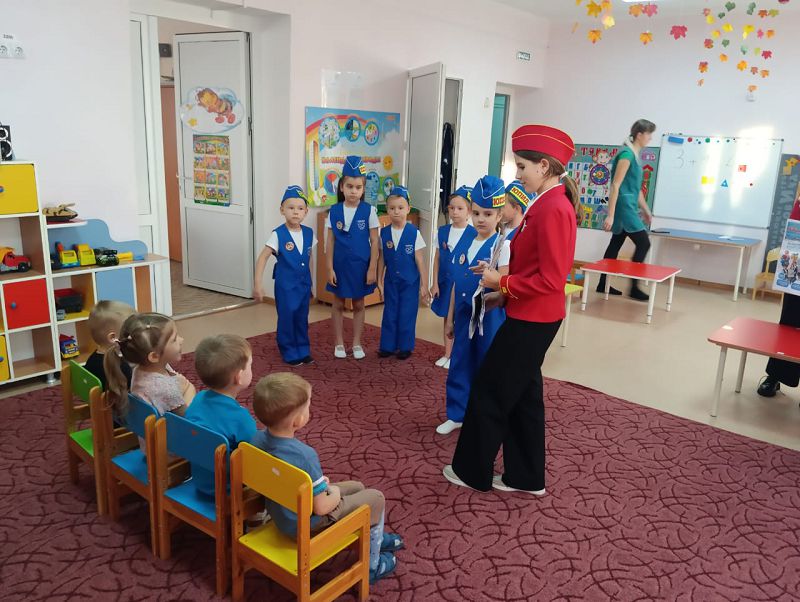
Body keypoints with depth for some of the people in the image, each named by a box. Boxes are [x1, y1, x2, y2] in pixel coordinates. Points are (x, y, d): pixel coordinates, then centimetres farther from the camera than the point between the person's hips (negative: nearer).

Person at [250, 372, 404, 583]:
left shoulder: (258, 438, -13)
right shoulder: (304, 456, -36)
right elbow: (321, 507, -26)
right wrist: (335, 493, -5)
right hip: (306, 523, -8)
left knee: (356, 487, 23)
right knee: (375, 498, 7)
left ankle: (375, 537, 44)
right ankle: (371, 566, 24)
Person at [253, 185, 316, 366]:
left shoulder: (309, 233, 0)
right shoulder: (278, 234, -14)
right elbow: (263, 258, -14)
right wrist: (257, 284, -19)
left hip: (304, 284, 4)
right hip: (285, 285, -4)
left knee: (302, 318, 13)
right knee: (286, 318, 4)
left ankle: (303, 350, 28)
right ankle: (289, 353, 20)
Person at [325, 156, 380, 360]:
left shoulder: (369, 211, -7)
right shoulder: (334, 211, -4)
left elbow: (374, 241, -5)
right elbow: (330, 242, -1)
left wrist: (372, 269, -8)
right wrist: (329, 268, -5)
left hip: (360, 266, -1)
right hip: (340, 265, 1)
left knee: (358, 305, 11)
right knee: (338, 304, 11)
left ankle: (357, 343, 24)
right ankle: (339, 343, 25)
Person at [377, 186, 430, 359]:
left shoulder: (414, 233, -11)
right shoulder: (384, 233, -2)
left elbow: (420, 261, -7)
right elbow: (381, 259, 5)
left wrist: (424, 285, -6)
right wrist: (379, 281, 5)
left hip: (410, 281, -3)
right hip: (391, 281, 3)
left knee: (407, 315, 4)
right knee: (389, 314, 9)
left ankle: (405, 347, 19)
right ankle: (388, 345, 22)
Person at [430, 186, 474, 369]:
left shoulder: (473, 234, -11)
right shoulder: (442, 231, 2)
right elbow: (437, 258, 6)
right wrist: (435, 283, 4)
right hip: (445, 282, 4)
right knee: (447, 318, 13)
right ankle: (447, 354, 26)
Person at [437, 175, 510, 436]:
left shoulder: (501, 245, -10)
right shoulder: (465, 243, 7)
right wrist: (450, 318, 15)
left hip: (489, 317, -6)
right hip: (463, 316, 6)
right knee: (459, 365, 13)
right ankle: (457, 414, 29)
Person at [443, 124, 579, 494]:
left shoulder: (552, 210, -21)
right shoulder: (552, 204, 10)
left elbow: (550, 280, -24)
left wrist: (501, 283, -14)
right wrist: (504, 295, 7)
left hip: (532, 320, -10)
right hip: (533, 316, 10)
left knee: (489, 392, 4)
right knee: (522, 394, 17)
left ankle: (472, 471, 21)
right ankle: (526, 477, 29)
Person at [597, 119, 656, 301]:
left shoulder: (636, 155, 15)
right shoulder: (627, 154, -15)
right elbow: (615, 185, -20)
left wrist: (645, 209, 27)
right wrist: (610, 215, -23)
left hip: (629, 207, 10)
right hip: (624, 206, -10)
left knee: (616, 244, 11)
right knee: (643, 243, -7)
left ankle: (603, 284, 17)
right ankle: (634, 287, 0)